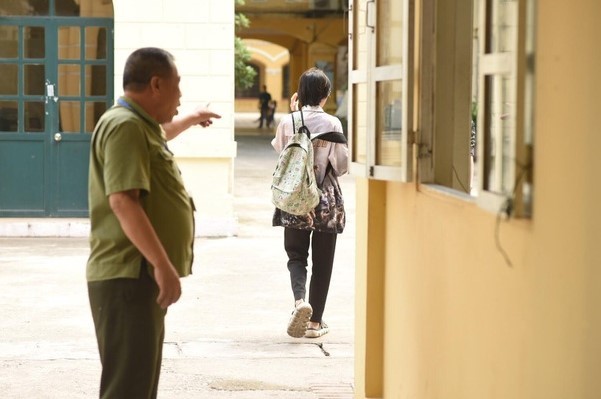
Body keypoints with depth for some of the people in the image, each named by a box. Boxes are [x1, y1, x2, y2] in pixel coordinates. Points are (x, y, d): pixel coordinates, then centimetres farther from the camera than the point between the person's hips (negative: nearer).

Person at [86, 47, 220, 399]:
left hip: (141, 275, 11)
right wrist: (163, 265, -30)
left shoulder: (142, 125, 18)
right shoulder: (125, 126, -15)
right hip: (128, 276, -11)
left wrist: (191, 119, 61)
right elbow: (122, 200, -26)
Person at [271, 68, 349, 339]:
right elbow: (342, 165, -6)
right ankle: (315, 321, 12)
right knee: (322, 262, 9)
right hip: (327, 200, -1)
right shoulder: (332, 124, -9)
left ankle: (300, 300, -15)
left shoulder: (287, 123, -5)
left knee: (296, 255, 13)